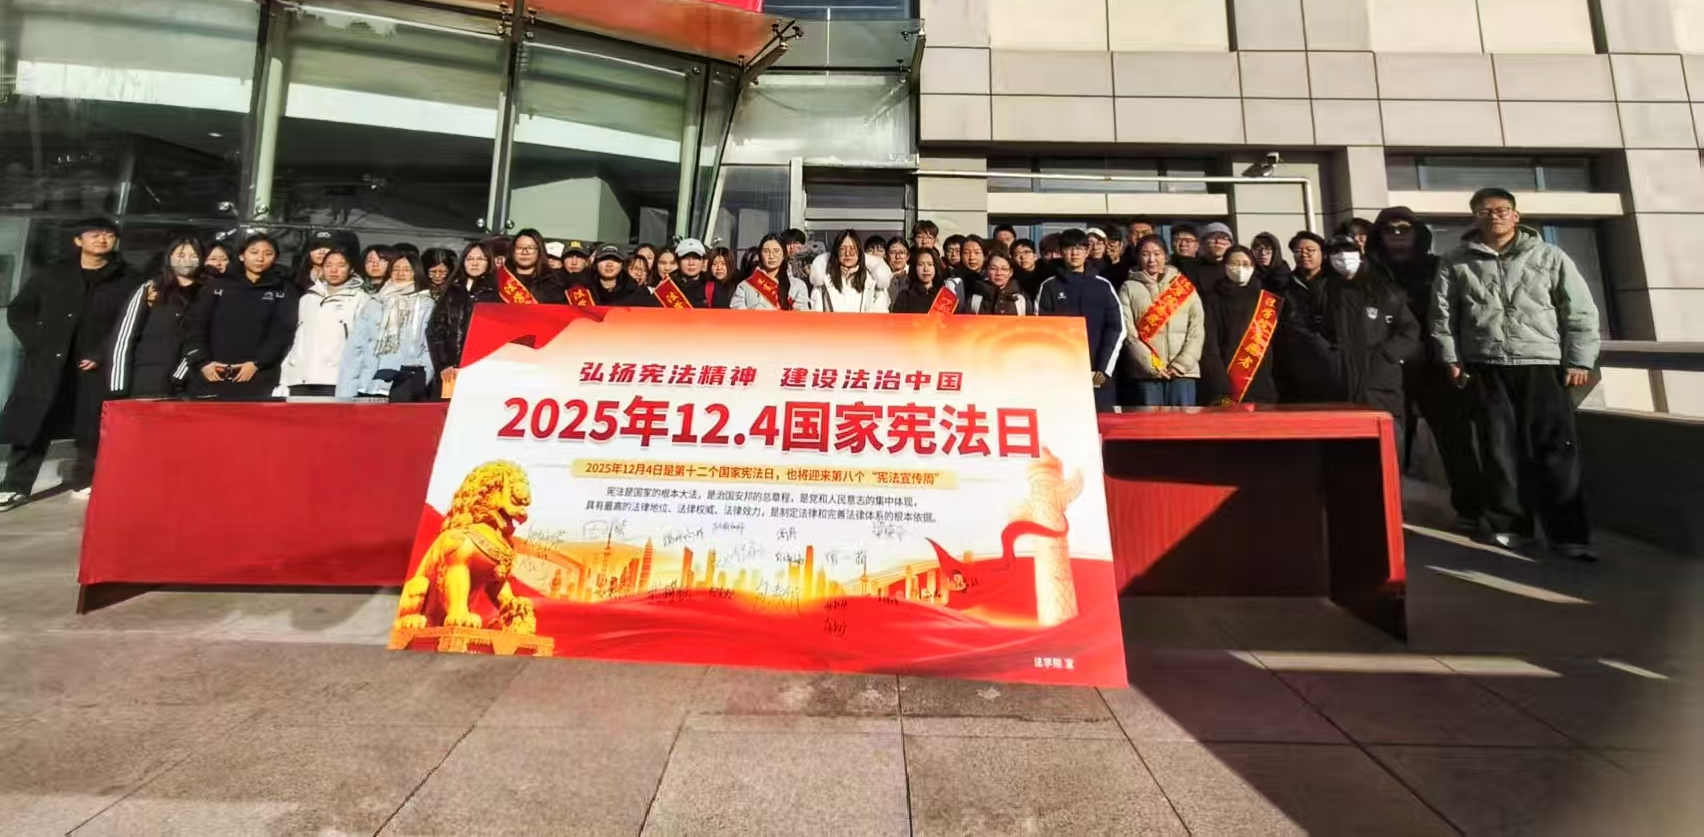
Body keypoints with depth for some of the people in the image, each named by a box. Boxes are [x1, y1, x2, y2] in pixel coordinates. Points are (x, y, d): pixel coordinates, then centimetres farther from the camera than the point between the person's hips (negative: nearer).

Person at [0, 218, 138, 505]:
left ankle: (85, 481, 12)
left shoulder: (128, 283, 6)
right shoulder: (49, 276, 14)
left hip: (96, 366, -2)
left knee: (91, 429, 0)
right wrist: (35, 344, 1)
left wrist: (100, 356, -11)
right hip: (47, 363, 2)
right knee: (32, 425, 2)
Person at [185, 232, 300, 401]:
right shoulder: (218, 285, 13)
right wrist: (203, 362, -6)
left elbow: (283, 332, -2)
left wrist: (256, 363, -12)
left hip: (258, 378, -2)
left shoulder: (284, 290, 8)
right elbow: (196, 325, 8)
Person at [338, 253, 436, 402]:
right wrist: (347, 390, 3)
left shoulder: (427, 305, 9)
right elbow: (355, 346, 12)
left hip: (407, 383, -3)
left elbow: (431, 347, 0)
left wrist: (421, 381, -14)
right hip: (371, 385, 3)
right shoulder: (374, 304, 18)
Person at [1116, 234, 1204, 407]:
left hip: (1183, 370, 2)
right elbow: (1127, 332, -1)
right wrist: (1151, 365, -10)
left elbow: (1197, 328, 6)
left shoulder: (1185, 286, 13)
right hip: (1146, 371, -1)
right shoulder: (1129, 288, 8)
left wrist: (1182, 363, -7)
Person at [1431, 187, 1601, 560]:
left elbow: (1580, 311, 6)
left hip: (1544, 364, 0)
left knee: (1555, 449, -2)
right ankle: (1509, 525, 12)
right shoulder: (1456, 262, 8)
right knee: (1500, 449, 3)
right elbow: (1442, 313, 6)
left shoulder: (1550, 256, 8)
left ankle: (1569, 533, 3)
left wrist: (1579, 360, -1)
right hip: (1486, 367, 0)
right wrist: (1451, 358, -1)